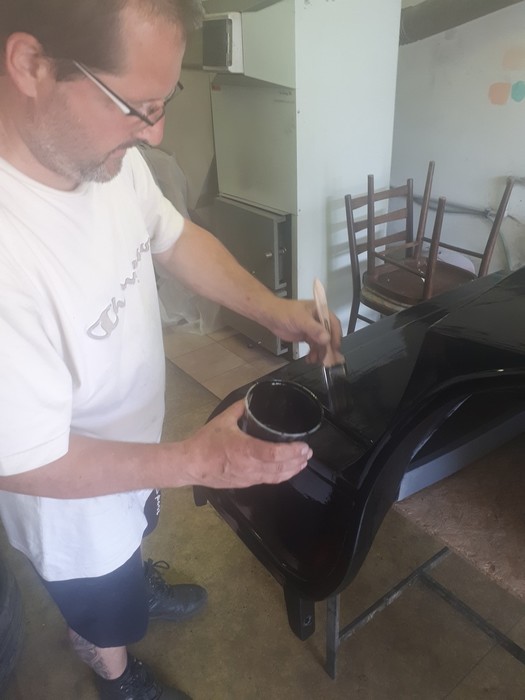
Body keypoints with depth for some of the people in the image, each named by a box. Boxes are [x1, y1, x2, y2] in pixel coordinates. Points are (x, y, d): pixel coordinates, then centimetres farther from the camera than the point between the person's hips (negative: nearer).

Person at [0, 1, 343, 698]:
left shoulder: (107, 153, -21)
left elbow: (175, 238, -3)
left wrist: (272, 309, -16)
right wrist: (196, 462, -31)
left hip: (136, 445, 6)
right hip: (73, 501, -5)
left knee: (134, 536, 38)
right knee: (107, 617, 28)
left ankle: (140, 582, 73)